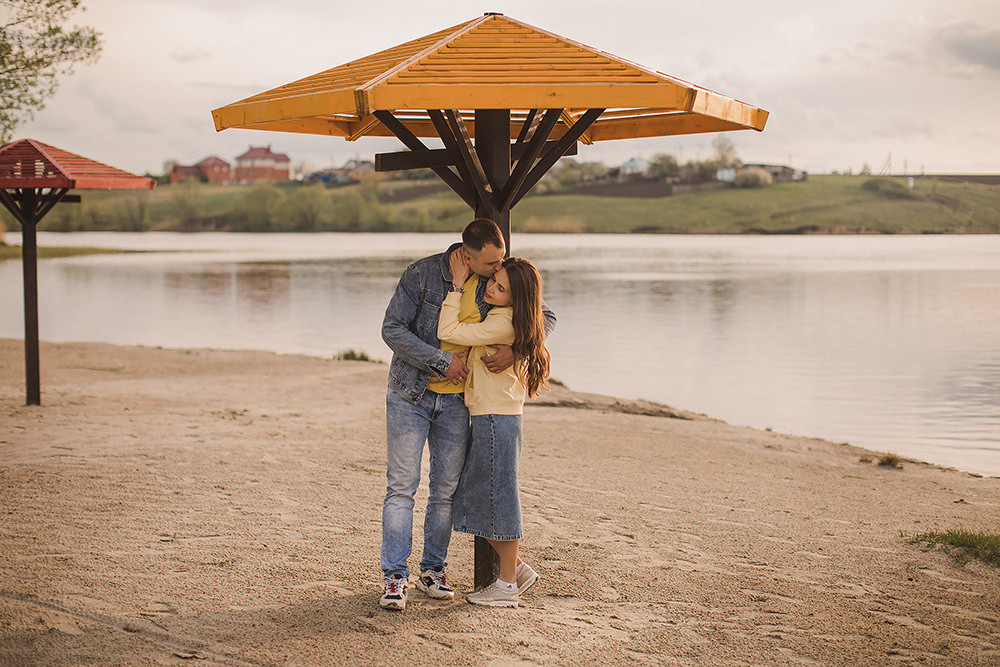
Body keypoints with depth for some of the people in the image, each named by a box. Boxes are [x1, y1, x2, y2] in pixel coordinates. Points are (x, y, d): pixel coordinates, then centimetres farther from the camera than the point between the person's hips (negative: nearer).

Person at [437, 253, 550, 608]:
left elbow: (448, 332, -20)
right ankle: (517, 568, 23)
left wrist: (457, 286, -14)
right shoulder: (500, 317, 11)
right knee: (475, 501, 14)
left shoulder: (503, 324, -19)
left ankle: (507, 586, 11)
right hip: (487, 418, 10)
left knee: (497, 499, 0)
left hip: (496, 420, -10)